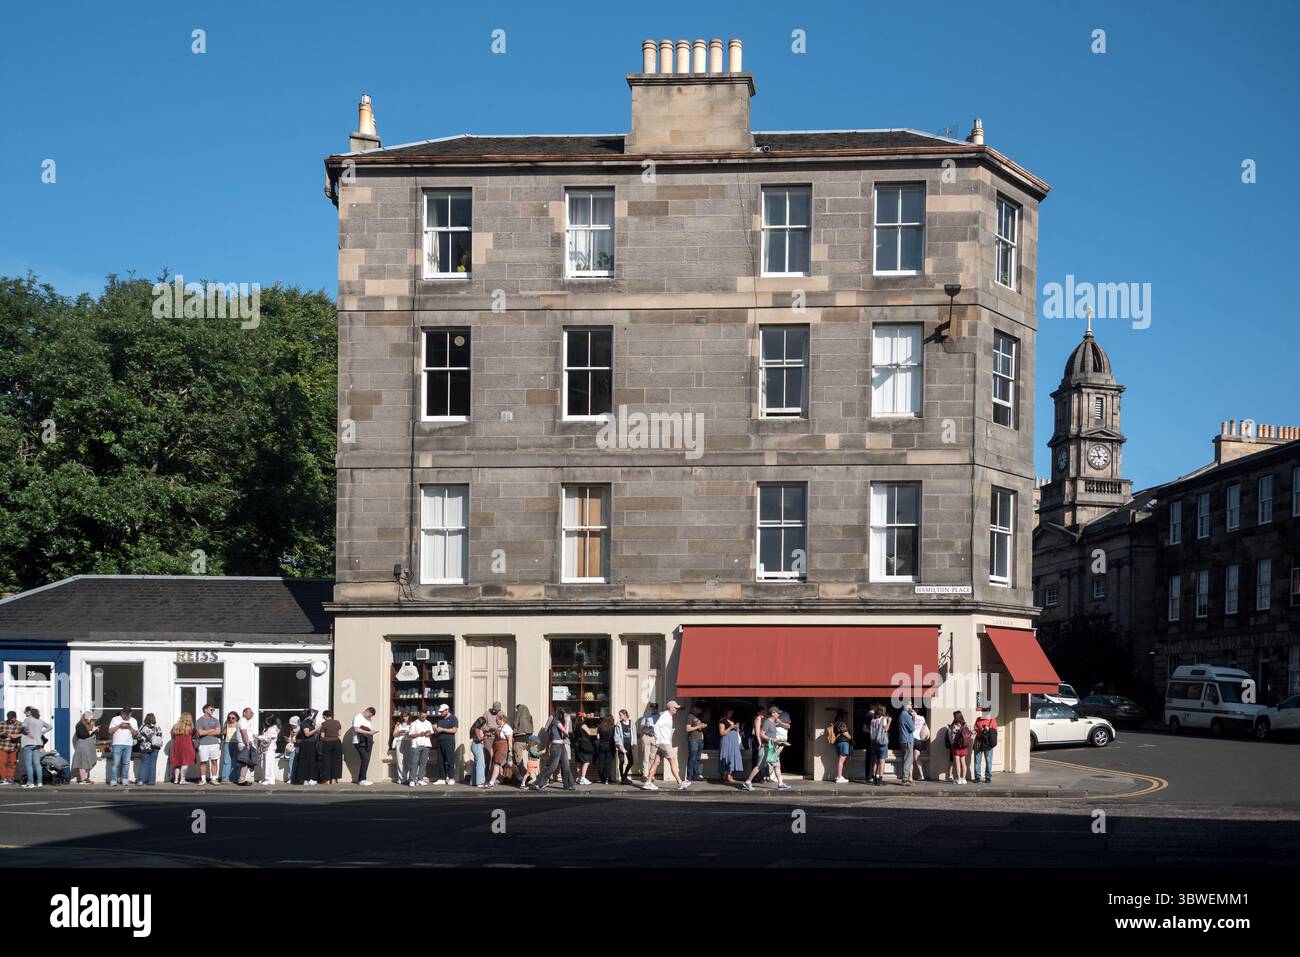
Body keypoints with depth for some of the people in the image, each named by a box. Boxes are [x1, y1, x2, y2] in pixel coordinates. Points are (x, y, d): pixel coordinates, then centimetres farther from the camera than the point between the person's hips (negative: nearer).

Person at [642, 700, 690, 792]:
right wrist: (657, 740, -21)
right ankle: (680, 783, -6)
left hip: (666, 743, 9)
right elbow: (656, 726, -22)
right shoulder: (665, 716, -13)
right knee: (673, 762, -7)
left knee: (656, 762, 7)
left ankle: (648, 783, 6)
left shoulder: (669, 716, 18)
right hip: (664, 743, -9)